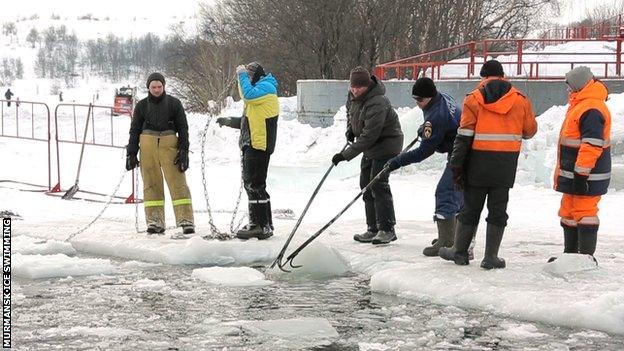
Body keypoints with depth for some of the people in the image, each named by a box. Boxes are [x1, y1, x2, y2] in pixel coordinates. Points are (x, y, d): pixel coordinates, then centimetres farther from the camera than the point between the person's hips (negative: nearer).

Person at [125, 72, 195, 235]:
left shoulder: (174, 104, 6)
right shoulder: (142, 106, 10)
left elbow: (183, 128, 6)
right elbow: (134, 130, 14)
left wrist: (184, 151, -2)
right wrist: (131, 154, 7)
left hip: (169, 145, -2)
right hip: (148, 147, 2)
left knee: (177, 183, -8)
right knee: (151, 184, 1)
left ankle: (185, 220, -10)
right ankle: (155, 221, 5)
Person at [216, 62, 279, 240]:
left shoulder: (266, 87, -7)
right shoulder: (258, 90, 24)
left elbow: (248, 95, -26)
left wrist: (242, 75, -14)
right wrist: (229, 121, 18)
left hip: (259, 145, -11)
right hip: (251, 144, 11)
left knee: (255, 185, -12)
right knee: (250, 183, 15)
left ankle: (263, 226, -11)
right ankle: (256, 223, 21)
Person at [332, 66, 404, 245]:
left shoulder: (377, 103, -31)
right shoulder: (353, 95, -4)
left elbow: (369, 136, -32)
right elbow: (350, 111, 21)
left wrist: (345, 155, -31)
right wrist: (350, 129, 2)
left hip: (386, 144, -10)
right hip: (369, 147, 10)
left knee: (378, 185, -14)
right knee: (366, 185, 10)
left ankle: (387, 230, -8)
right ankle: (373, 229, 17)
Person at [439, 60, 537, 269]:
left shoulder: (474, 99, -3)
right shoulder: (520, 100, 2)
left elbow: (464, 136, -6)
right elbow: (530, 130, 12)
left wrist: (456, 166, -3)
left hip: (478, 163, -1)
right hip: (506, 165, 1)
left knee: (470, 208, 10)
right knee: (498, 210, 6)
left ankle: (459, 251, 18)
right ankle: (491, 257, 5)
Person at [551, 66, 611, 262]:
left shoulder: (591, 110, -19)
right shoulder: (581, 105, 17)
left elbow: (592, 145, -25)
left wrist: (581, 172, -25)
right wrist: (563, 170, 28)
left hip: (587, 174, -11)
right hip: (574, 172, 11)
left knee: (584, 213, -9)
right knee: (569, 212, 17)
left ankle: (586, 257, -6)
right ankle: (570, 253, 26)